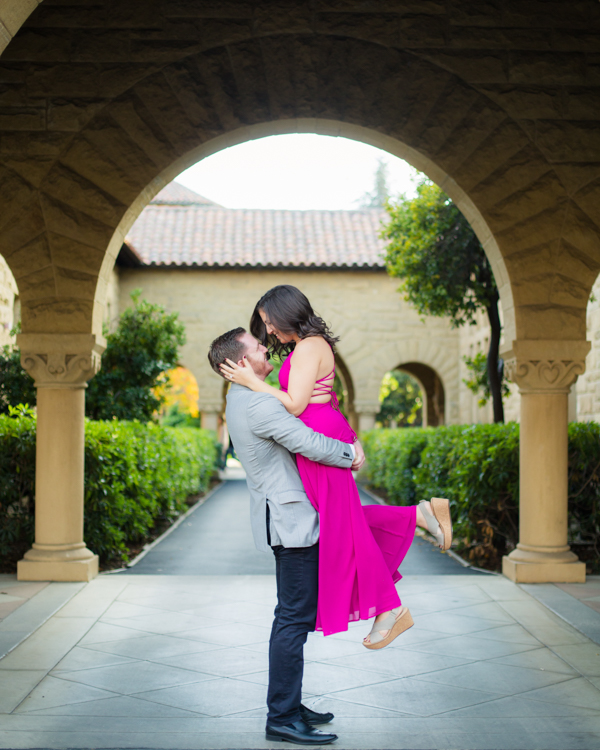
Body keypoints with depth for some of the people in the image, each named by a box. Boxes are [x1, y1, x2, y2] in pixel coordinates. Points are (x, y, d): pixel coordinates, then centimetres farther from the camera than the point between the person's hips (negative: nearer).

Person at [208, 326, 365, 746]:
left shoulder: (244, 398, 14)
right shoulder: (258, 404, -20)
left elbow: (296, 420, 20)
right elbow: (307, 443, -24)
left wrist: (346, 441, 9)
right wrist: (350, 454, -8)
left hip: (287, 518, 11)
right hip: (291, 519, -11)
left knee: (296, 615, 17)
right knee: (295, 617, -6)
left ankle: (289, 705, 25)